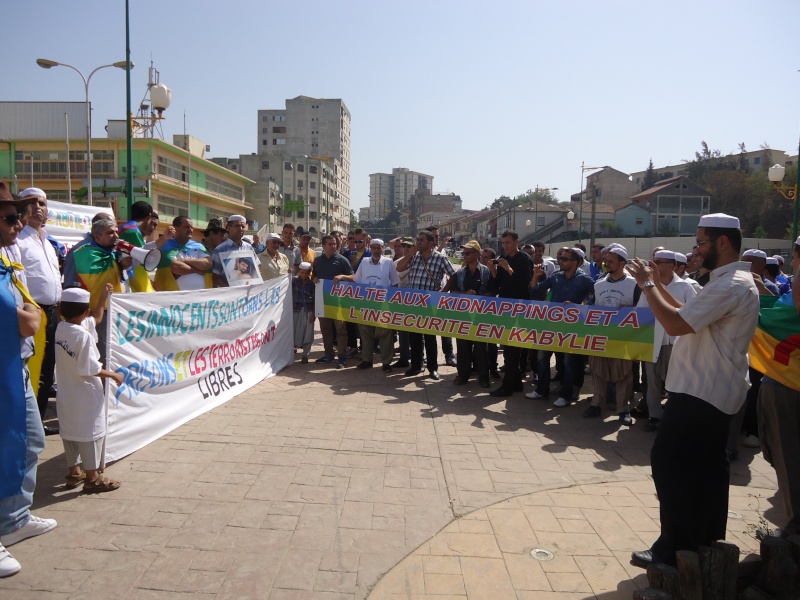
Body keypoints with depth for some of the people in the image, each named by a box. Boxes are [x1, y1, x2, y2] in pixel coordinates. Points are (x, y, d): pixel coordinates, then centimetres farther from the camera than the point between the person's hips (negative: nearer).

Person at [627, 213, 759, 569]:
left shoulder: (730, 286, -21)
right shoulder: (733, 281, 14)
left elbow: (675, 324, -27)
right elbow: (687, 315, 15)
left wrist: (647, 285, -16)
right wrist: (657, 284, 8)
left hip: (701, 392, -11)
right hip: (715, 391, 11)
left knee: (668, 460, -4)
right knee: (707, 467, 16)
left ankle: (675, 550, 4)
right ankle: (705, 545, 28)